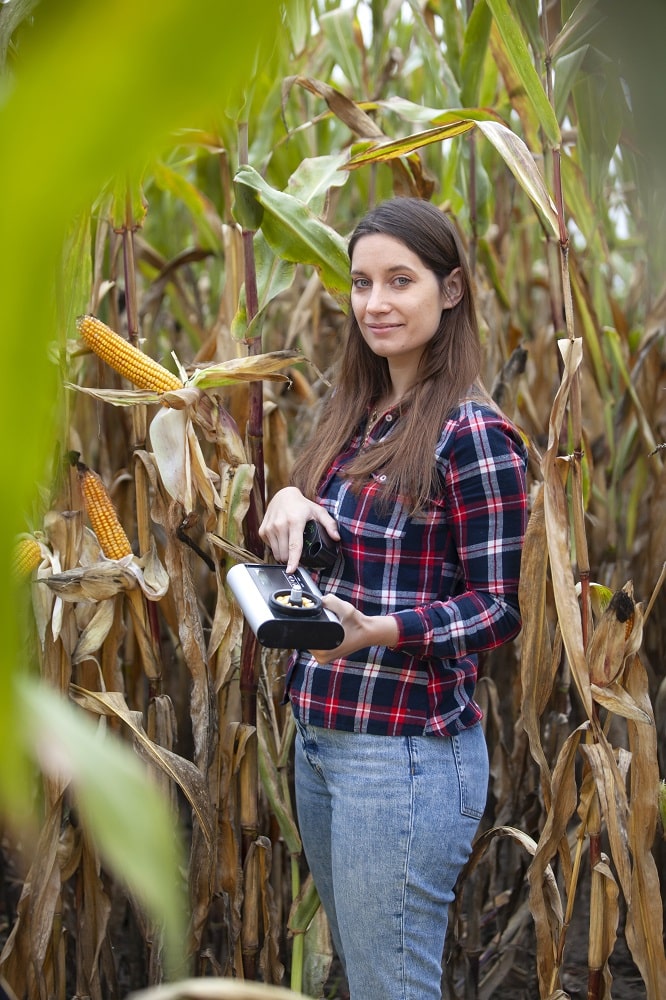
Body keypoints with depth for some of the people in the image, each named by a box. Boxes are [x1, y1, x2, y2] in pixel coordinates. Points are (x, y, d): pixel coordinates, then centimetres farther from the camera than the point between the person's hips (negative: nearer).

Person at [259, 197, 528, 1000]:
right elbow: (322, 544, 16)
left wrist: (377, 630, -28)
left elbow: (499, 607, -12)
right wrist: (287, 502, -6)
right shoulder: (353, 414, 10)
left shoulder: (472, 433, -13)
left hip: (409, 749, -7)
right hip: (319, 734, 8)